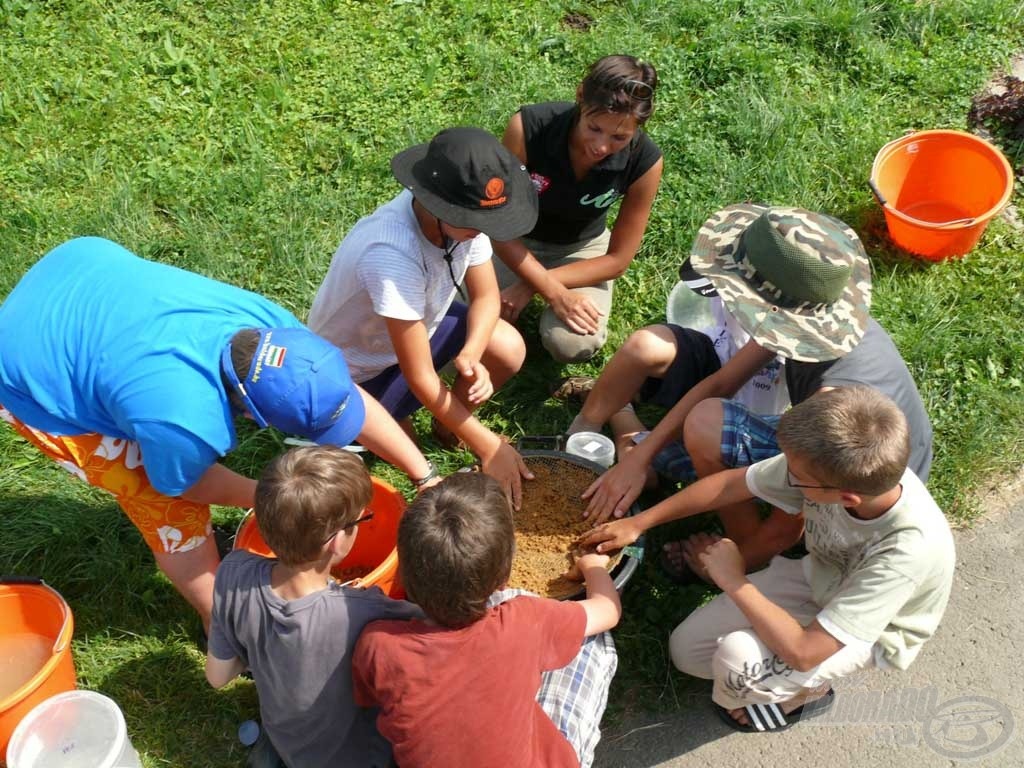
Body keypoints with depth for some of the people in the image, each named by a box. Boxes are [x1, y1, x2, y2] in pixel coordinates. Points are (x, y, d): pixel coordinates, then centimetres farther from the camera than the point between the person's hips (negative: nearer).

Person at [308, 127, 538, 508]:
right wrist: (488, 446, -29)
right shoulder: (392, 255, -43)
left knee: (509, 349, -12)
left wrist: (471, 356, -30)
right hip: (352, 370, -6)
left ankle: (447, 426, 13)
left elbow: (486, 296, -8)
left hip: (416, 325, 6)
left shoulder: (465, 214, -23)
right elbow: (420, 377, -35)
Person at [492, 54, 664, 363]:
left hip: (581, 248, 0)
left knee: (573, 344, -27)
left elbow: (618, 260, -16)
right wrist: (554, 293, -31)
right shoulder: (528, 127, -31)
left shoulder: (645, 161, -26)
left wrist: (530, 285, -24)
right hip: (516, 243, 0)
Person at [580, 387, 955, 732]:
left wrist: (735, 582, -26)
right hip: (817, 576, 5)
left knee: (738, 660, -30)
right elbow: (731, 482, -10)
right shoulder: (837, 468, -28)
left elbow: (804, 652, -38)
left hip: (869, 634, -5)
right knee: (686, 650, 0)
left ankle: (807, 693, 4)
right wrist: (638, 523, -4)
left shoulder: (909, 550, -42)